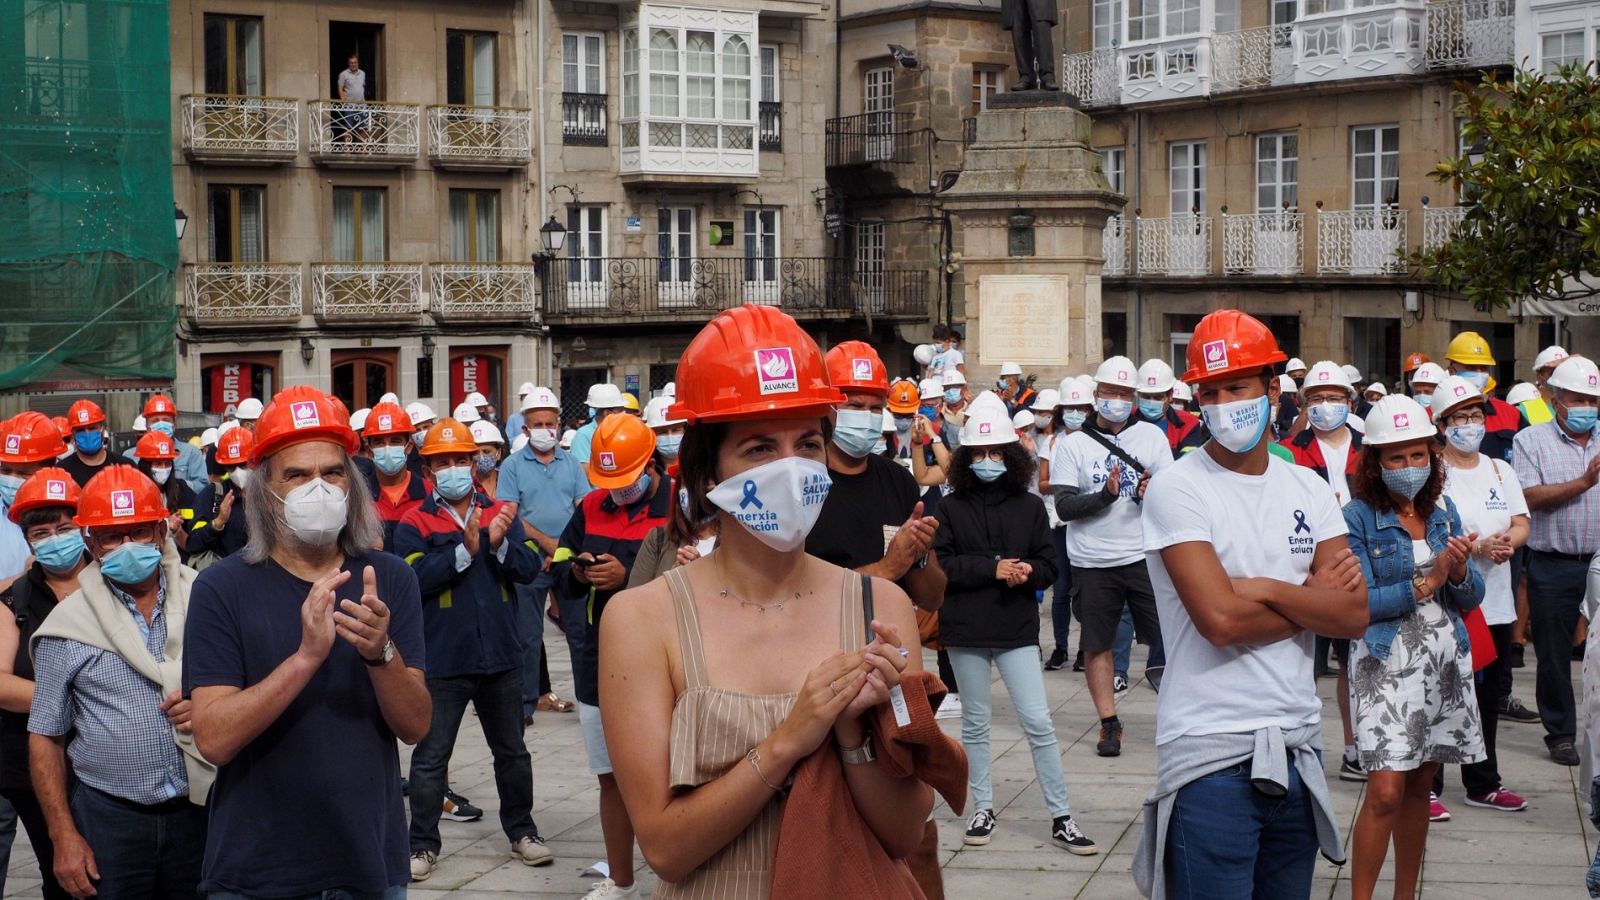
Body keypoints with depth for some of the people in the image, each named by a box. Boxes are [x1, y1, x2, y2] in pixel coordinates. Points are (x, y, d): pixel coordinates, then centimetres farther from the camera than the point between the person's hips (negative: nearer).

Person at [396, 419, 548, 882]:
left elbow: (529, 568, -4)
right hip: (443, 658, -3)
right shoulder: (415, 522, -3)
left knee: (512, 751, 15)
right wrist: (465, 550, -24)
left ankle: (522, 831, 29)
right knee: (431, 756, 4)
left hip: (500, 653, 3)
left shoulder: (501, 513, 6)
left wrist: (500, 545, -21)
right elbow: (416, 577, -18)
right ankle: (423, 843, 14)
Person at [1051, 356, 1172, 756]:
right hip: (1093, 563, 0)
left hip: (1144, 555, 0)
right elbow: (1064, 506, -5)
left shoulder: (1152, 436, 7)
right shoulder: (1072, 445, 3)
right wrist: (1105, 495, -20)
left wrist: (1152, 493, -17)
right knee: (1097, 645, 5)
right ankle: (1109, 723, 15)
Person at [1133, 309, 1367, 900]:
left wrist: (1265, 590, -13)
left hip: (1297, 749, 5)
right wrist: (1313, 598, -5)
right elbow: (1219, 619, -18)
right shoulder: (1177, 489, -7)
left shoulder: (1308, 490, 9)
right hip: (1212, 757, -5)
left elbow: (1355, 615, -1)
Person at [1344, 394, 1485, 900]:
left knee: (1420, 785, 12)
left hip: (1445, 663, 5)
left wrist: (1458, 572, -14)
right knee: (1385, 792, -11)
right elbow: (1359, 604, -15)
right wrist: (1428, 582, -17)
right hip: (1387, 663, -5)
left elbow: (1471, 599, 7)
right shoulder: (1358, 517, -8)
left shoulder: (1443, 511, 7)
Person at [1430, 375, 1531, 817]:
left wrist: (1509, 541, -16)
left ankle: (1482, 783, 27)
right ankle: (1427, 786, 5)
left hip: (1495, 602, 6)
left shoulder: (1500, 470, 14)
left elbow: (1521, 524, 6)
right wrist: (1477, 547, -25)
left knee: (1490, 694, 14)